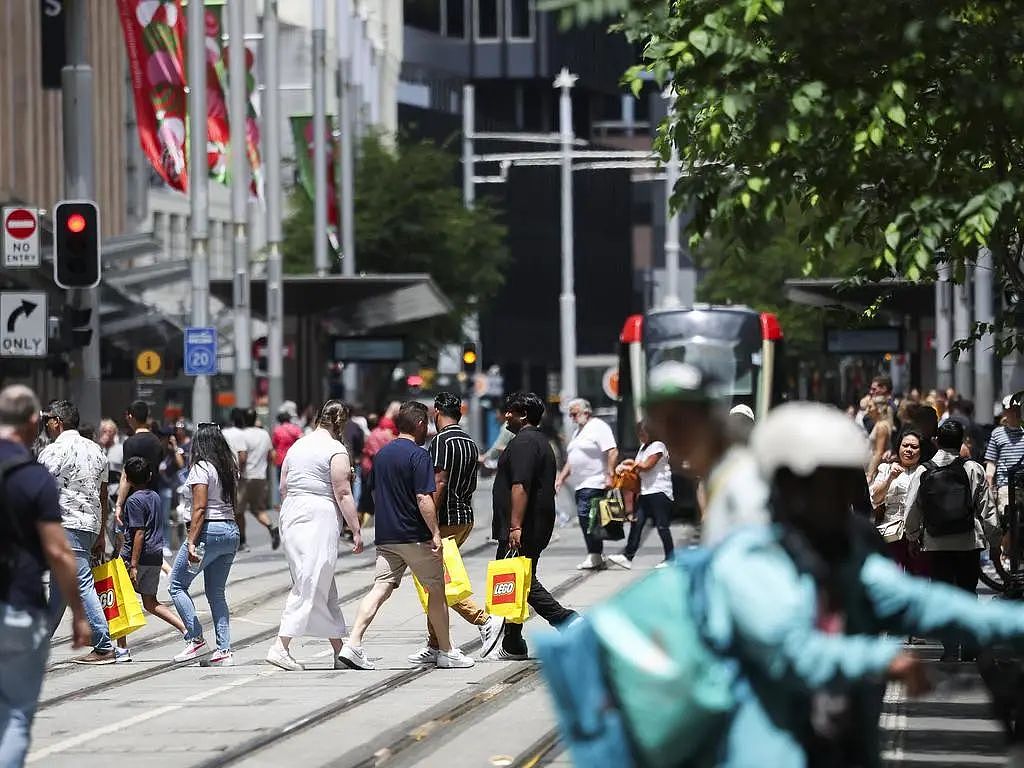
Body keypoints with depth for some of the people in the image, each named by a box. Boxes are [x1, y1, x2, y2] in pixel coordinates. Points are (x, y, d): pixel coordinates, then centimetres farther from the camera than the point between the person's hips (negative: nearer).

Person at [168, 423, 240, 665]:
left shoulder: (201, 468, -10)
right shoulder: (229, 469, 12)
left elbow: (199, 508, -16)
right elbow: (231, 503, 11)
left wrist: (191, 542, -18)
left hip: (209, 531, -8)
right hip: (231, 531, 8)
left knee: (177, 585, 4)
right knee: (216, 592, 12)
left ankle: (196, 639, -4)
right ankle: (224, 650, 5)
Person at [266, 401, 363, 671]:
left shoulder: (298, 445, 14)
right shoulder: (336, 450, -8)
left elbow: (283, 488, 18)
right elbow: (342, 494, -12)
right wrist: (356, 531, -9)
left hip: (291, 517, 8)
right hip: (319, 519, -8)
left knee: (324, 589, 11)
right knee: (309, 587, -7)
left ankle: (340, 651, 14)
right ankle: (280, 647, -15)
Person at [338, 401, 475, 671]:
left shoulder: (382, 454, 11)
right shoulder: (418, 455, -13)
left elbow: (374, 493, 19)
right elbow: (423, 499, -19)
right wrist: (436, 533, -16)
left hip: (386, 536, 6)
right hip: (416, 537, -6)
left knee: (380, 589, 0)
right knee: (436, 591, 8)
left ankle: (353, 644, -16)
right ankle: (446, 652, 16)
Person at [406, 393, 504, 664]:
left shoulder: (442, 441, -13)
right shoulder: (470, 442, 14)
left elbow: (439, 484, -20)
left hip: (446, 519, -9)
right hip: (466, 517, 9)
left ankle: (485, 620, -12)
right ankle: (434, 646, 9)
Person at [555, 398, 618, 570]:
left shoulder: (599, 427, -7)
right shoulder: (578, 432, 22)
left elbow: (613, 452, -16)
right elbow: (571, 460, 28)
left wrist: (609, 475, -22)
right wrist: (561, 478, 20)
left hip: (594, 483, -10)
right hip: (581, 485, 10)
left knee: (585, 515, -18)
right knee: (586, 518, 6)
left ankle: (594, 555, -16)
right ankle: (598, 557, 9)